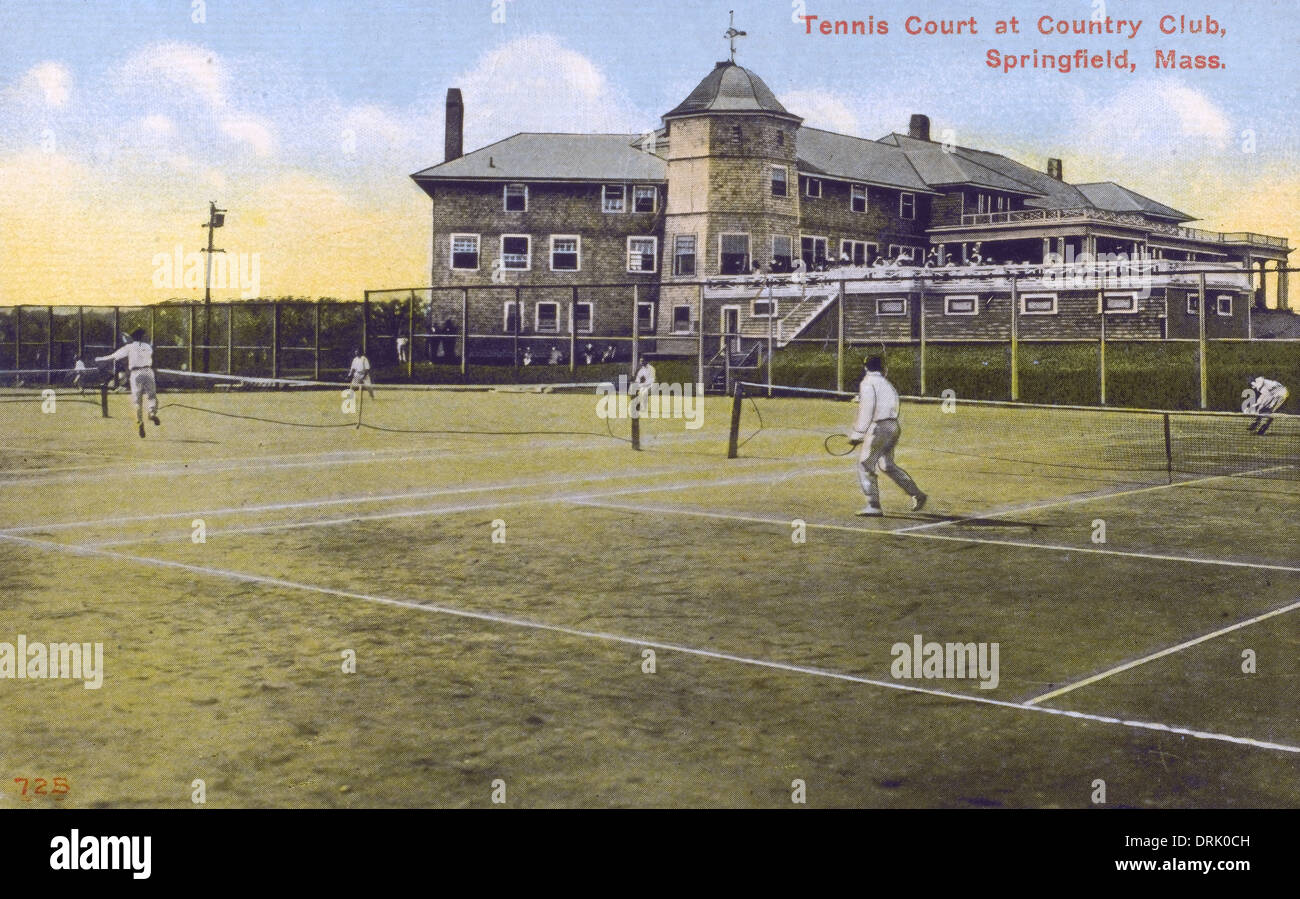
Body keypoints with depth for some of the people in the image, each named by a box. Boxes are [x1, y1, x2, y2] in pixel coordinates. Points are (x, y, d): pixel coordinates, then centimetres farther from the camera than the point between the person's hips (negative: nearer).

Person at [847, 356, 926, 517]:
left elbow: (866, 411, -12)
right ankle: (917, 495, 21)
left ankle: (873, 506, -3)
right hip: (893, 427, 9)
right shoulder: (887, 384, 19)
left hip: (878, 428, -9)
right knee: (888, 465, 19)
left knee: (865, 466, -1)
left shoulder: (868, 383, -6)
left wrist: (857, 434, -7)